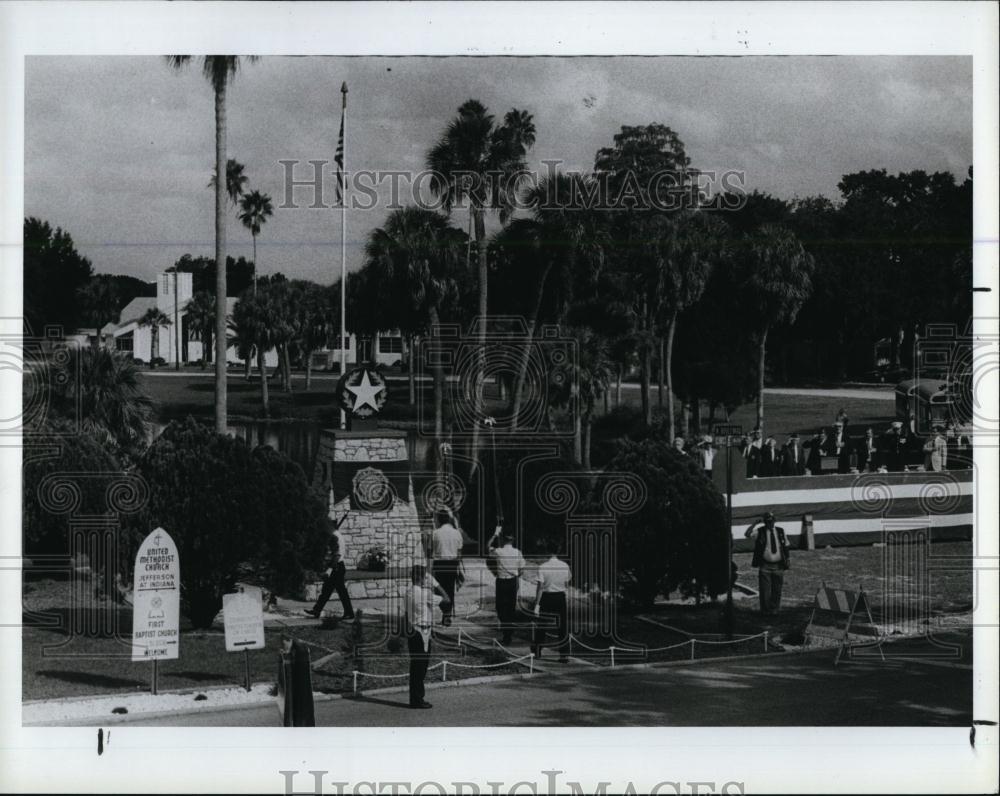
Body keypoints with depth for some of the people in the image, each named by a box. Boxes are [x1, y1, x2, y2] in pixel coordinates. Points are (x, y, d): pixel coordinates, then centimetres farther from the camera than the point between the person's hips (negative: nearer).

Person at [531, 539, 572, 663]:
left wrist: (537, 604, -8)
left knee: (541, 625, 14)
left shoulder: (543, 567, -13)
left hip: (546, 598, -2)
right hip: (560, 597, 2)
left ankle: (537, 651, 25)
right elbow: (566, 583, 5)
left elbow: (540, 587, -12)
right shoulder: (565, 566, -5)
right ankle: (564, 654, 4)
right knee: (561, 626, 6)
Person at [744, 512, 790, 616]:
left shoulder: (780, 531, 8)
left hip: (778, 566, 3)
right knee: (765, 590, -3)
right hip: (765, 566, -3)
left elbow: (786, 545, 16)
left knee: (777, 591, 7)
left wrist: (787, 559, 11)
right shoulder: (760, 532, -2)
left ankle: (773, 609, 20)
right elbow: (748, 534, -18)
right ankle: (765, 611, 8)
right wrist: (757, 524, -17)